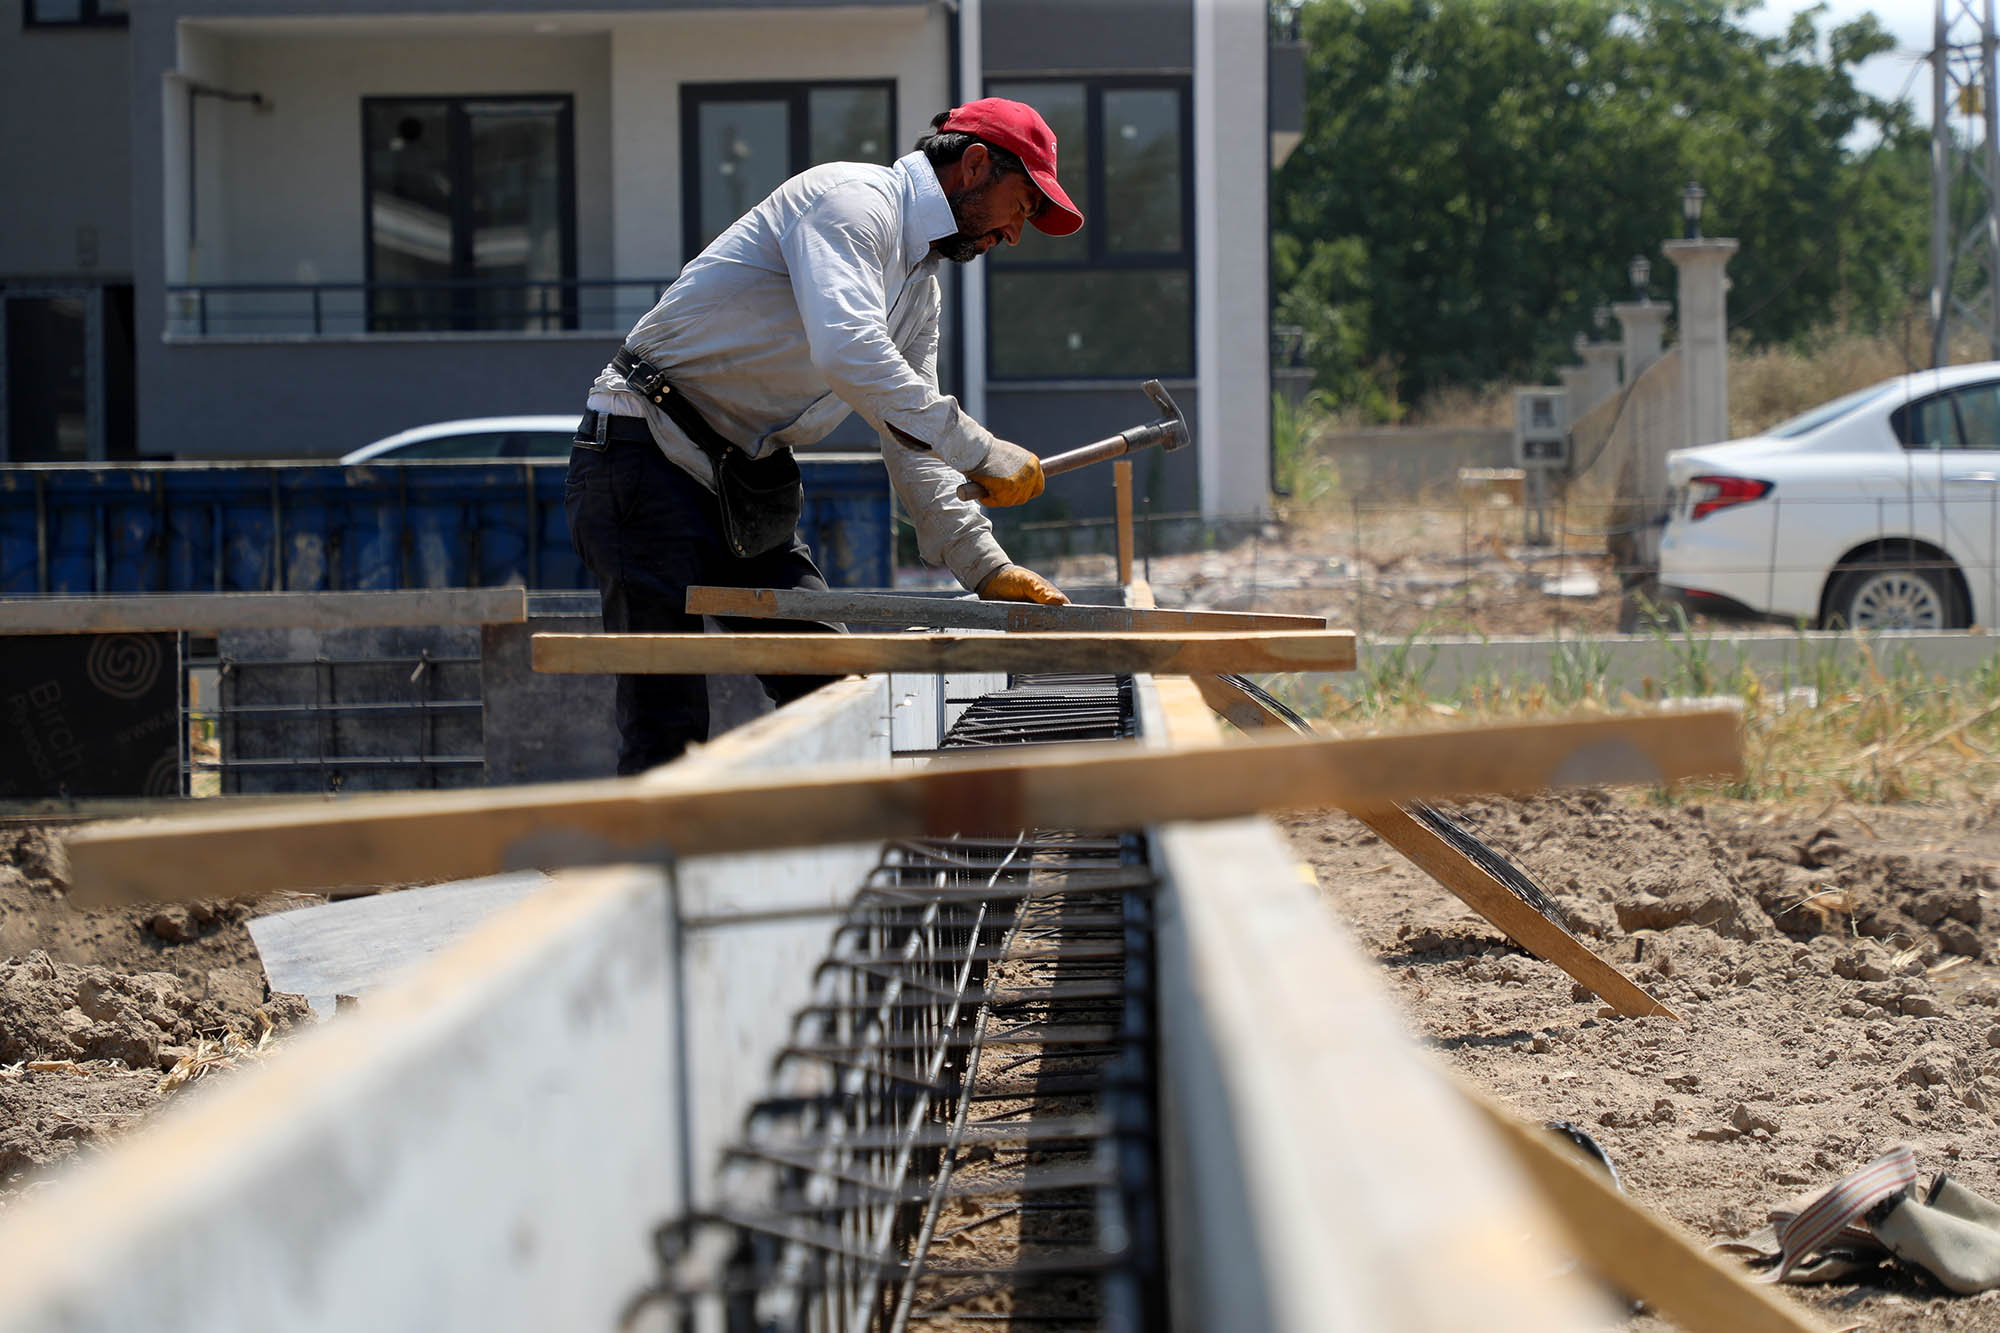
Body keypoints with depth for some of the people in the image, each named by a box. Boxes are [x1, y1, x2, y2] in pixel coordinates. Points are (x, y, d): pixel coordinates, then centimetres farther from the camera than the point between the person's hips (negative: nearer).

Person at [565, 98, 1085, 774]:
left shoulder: (920, 283, 17)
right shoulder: (851, 199, -14)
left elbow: (913, 448, 21)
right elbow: (849, 353, -30)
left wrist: (985, 566, 10)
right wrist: (981, 452, -25)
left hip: (751, 484, 10)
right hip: (646, 459, -10)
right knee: (669, 728, -15)